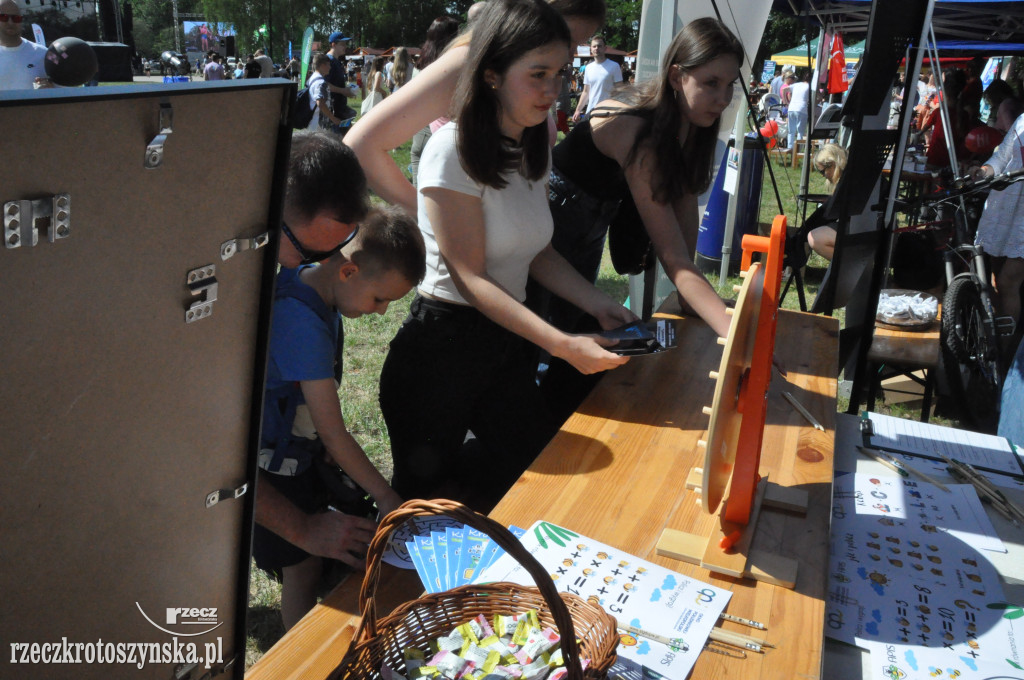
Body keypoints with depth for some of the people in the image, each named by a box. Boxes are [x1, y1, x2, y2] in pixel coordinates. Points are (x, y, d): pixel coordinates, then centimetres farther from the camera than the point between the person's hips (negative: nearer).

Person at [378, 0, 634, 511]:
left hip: (505, 341, 7)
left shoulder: (531, 150, 6)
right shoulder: (452, 151, -18)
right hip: (443, 347, -7)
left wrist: (598, 305, -5)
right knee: (424, 491, 12)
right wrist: (564, 345, -26)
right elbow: (471, 278, -20)